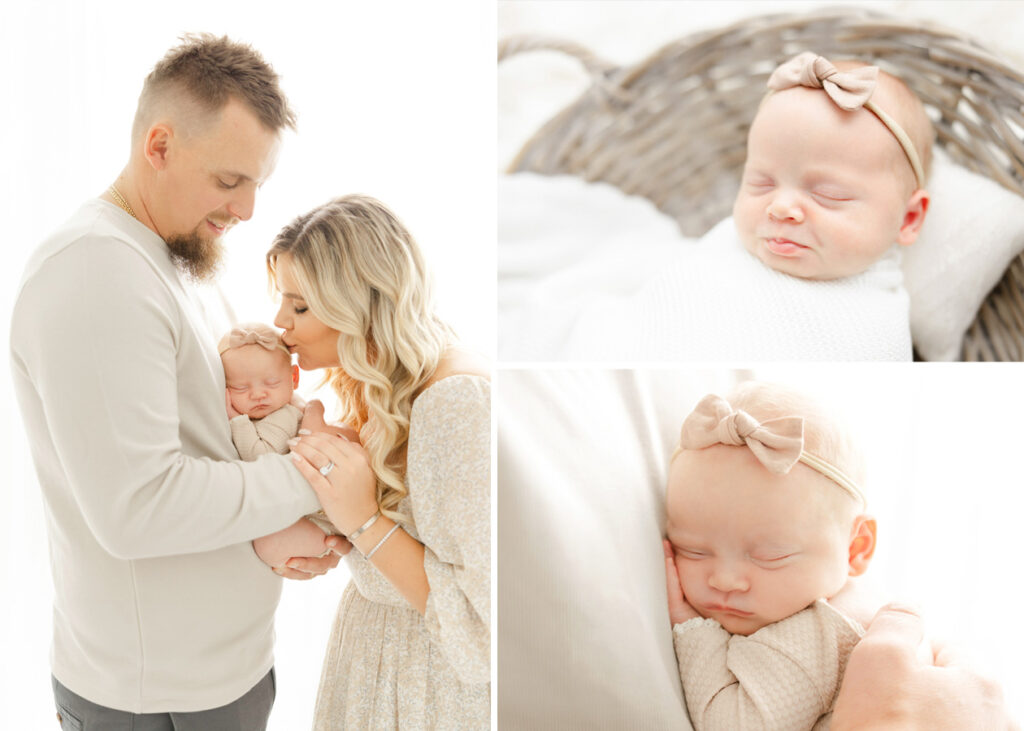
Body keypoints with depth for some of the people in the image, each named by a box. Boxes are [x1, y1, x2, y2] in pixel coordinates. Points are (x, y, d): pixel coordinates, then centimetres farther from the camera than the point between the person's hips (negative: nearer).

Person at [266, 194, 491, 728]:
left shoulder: (459, 404, -30)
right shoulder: (377, 391, -2)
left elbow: (484, 622, -27)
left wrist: (365, 523, -30)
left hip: (435, 685, -8)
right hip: (373, 646, 8)